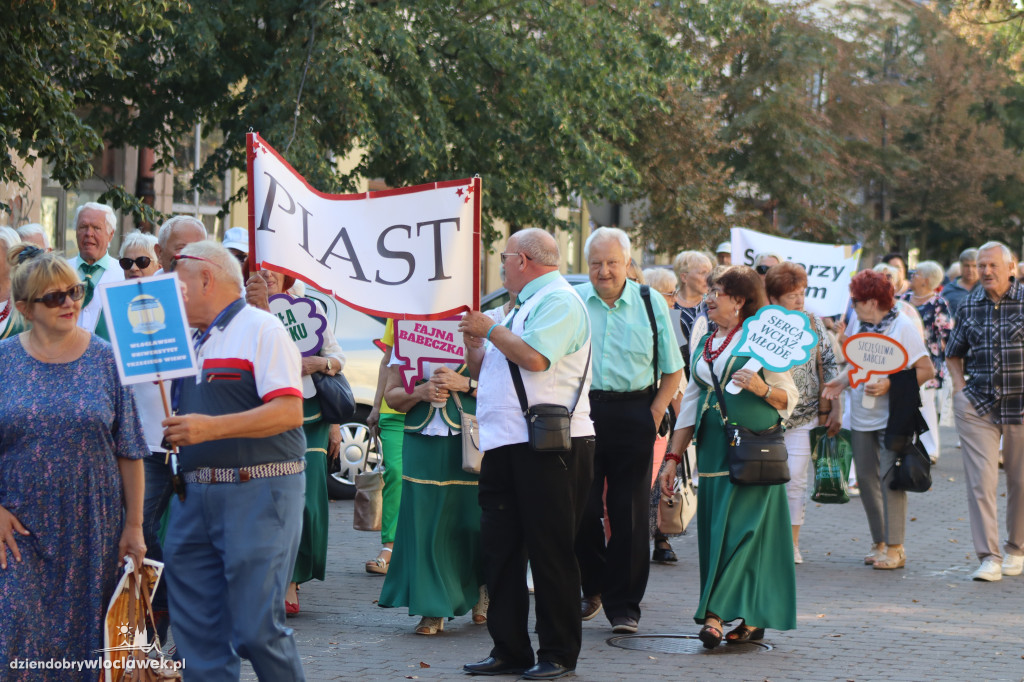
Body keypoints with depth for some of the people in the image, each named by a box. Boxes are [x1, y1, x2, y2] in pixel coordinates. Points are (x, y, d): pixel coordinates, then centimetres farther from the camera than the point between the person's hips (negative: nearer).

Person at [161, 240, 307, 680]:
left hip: (256, 496, -8)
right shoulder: (193, 342, 19)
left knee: (256, 628, -10)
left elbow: (289, 412, -17)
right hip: (194, 497, 8)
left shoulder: (260, 328, -6)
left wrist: (212, 427, -22)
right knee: (198, 631, 6)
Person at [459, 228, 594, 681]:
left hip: (547, 444, -10)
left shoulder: (559, 300, -7)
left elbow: (534, 356, -22)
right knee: (500, 549, 8)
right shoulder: (522, 307, 24)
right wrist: (473, 340, 9)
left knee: (550, 553, -4)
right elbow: (481, 370, 28)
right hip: (505, 445, 10)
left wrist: (489, 329, -8)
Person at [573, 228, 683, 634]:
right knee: (582, 508, 3)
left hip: (633, 413, 0)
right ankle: (593, 588, 25)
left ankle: (623, 604, 8)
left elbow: (672, 371, 9)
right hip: (581, 411, 1)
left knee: (630, 512, 0)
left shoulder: (650, 303, 5)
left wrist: (654, 414, -3)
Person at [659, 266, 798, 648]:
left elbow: (790, 398, 0)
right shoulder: (704, 344, 17)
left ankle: (715, 615, -14)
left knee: (740, 527, -11)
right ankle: (753, 621, 9)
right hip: (713, 449, 7)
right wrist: (672, 457, 15)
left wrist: (761, 388, -20)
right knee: (714, 529, 3)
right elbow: (691, 403, 20)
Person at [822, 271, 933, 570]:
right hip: (861, 413, 7)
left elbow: (927, 370, -13)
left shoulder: (902, 327, -11)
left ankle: (895, 548, -5)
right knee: (866, 478, 8)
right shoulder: (858, 323, 8)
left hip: (892, 416, -7)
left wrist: (890, 385, -22)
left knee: (890, 477, -11)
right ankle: (879, 543, 19)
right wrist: (842, 381, 0)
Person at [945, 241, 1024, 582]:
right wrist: (960, 388, 4)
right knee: (980, 480, -8)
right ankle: (989, 557, -7)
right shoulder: (969, 305, 6)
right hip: (977, 406, 1)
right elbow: (953, 354, 18)